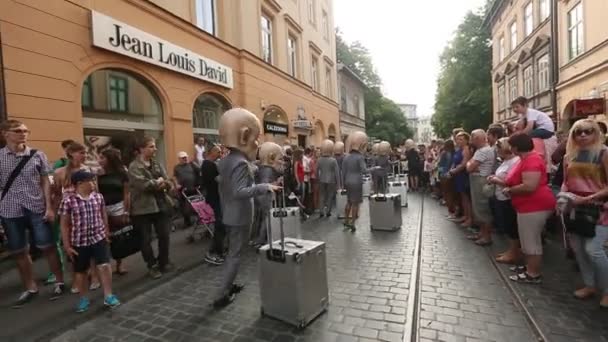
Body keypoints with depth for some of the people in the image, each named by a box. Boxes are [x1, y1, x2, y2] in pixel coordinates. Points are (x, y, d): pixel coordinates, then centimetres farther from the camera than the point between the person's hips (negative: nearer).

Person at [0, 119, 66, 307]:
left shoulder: (37, 155, -1)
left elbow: (45, 182, 1)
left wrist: (49, 207, -3)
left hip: (37, 208, -1)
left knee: (47, 247, 4)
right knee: (19, 252, 12)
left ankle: (59, 282, 19)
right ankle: (30, 288, 28)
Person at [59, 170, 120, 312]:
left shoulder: (98, 196, -1)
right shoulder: (68, 200, -12)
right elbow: (64, 225, -6)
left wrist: (106, 234, 15)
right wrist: (67, 245, -4)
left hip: (99, 238, 2)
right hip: (79, 242, -1)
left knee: (105, 265, -7)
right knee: (81, 271, 14)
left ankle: (108, 296, 8)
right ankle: (84, 299, 33)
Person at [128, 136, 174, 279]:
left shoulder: (157, 164, 10)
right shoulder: (134, 166, -9)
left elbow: (168, 183, 4)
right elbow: (143, 184, -25)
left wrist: (163, 184, -17)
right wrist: (158, 182, -10)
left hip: (161, 204, 5)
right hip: (143, 208, -5)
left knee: (164, 235, 10)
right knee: (146, 239, 6)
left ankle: (164, 262, 29)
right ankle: (152, 266, 22)